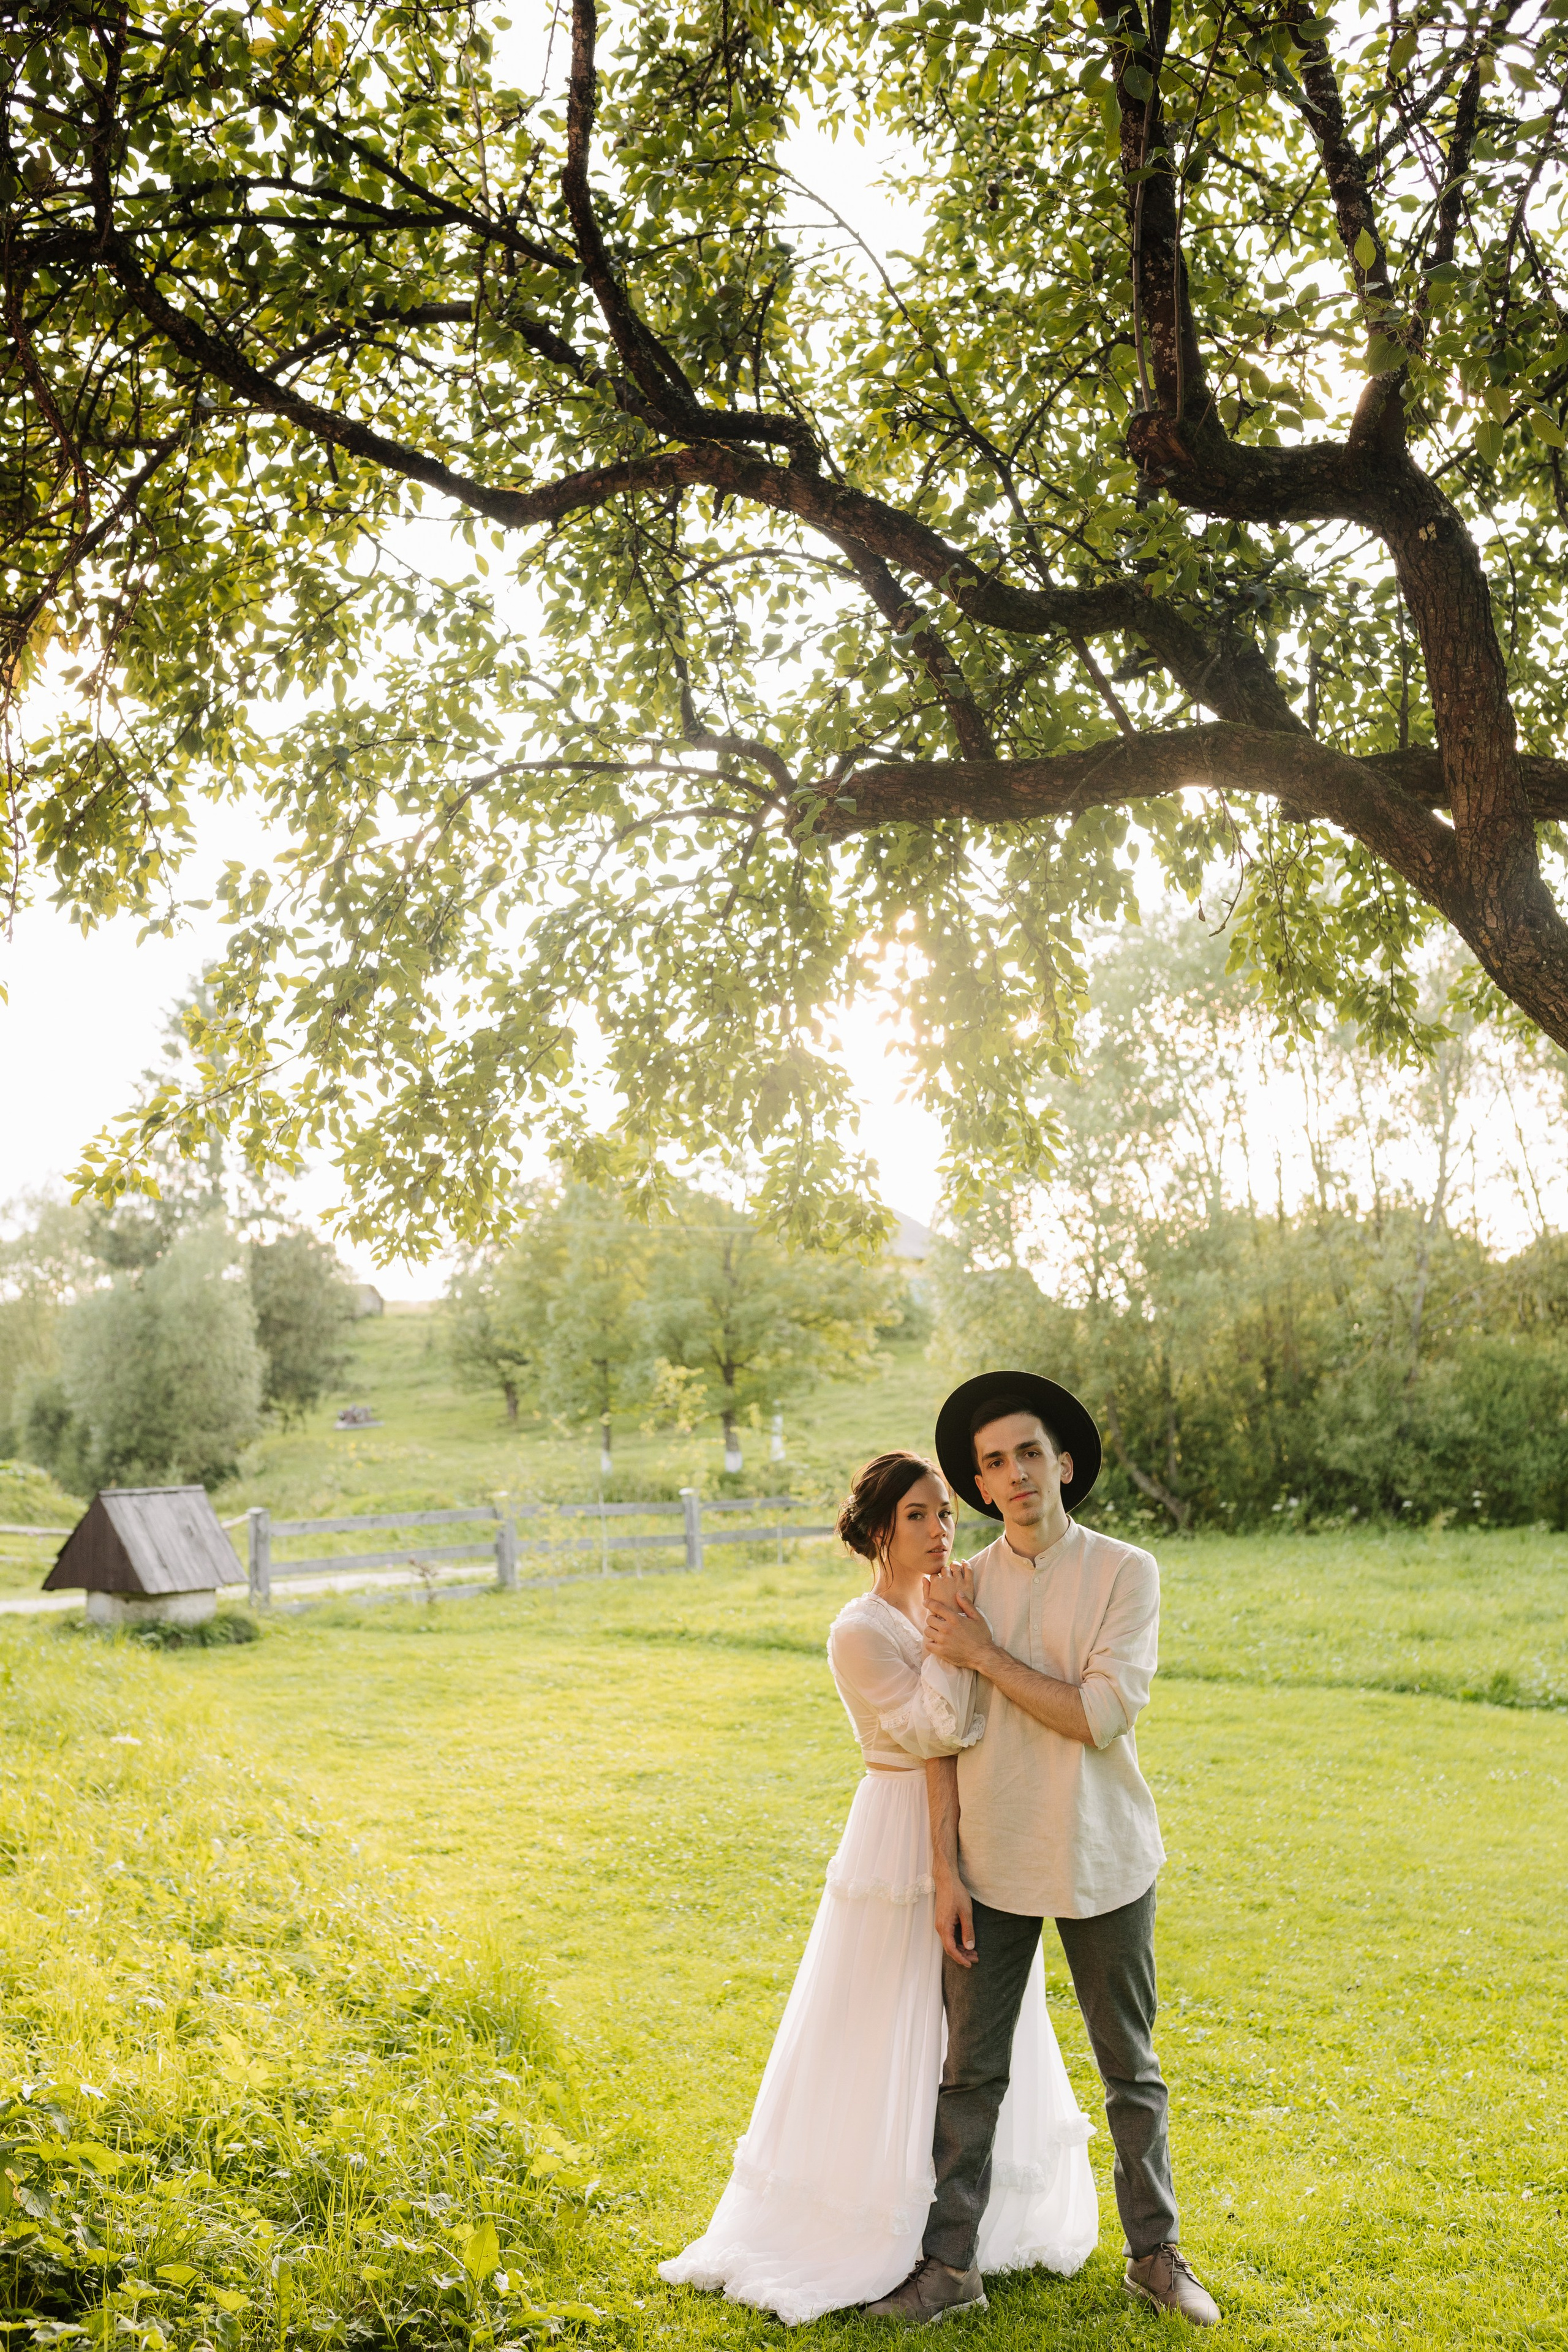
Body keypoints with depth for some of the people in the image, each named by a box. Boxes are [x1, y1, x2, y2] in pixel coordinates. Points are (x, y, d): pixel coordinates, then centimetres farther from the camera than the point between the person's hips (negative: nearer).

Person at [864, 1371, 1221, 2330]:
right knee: (971, 2071, 9)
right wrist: (945, 1869, -2)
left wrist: (985, 1656, -16)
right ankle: (952, 2263, 23)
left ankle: (1157, 2254, 31)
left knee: (1132, 2070, 14)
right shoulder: (965, 1589, 0)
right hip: (992, 1865, 2)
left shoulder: (1126, 1573, -10)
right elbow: (944, 1739, 1)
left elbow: (1101, 1718, -19)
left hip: (1103, 1863, -2)